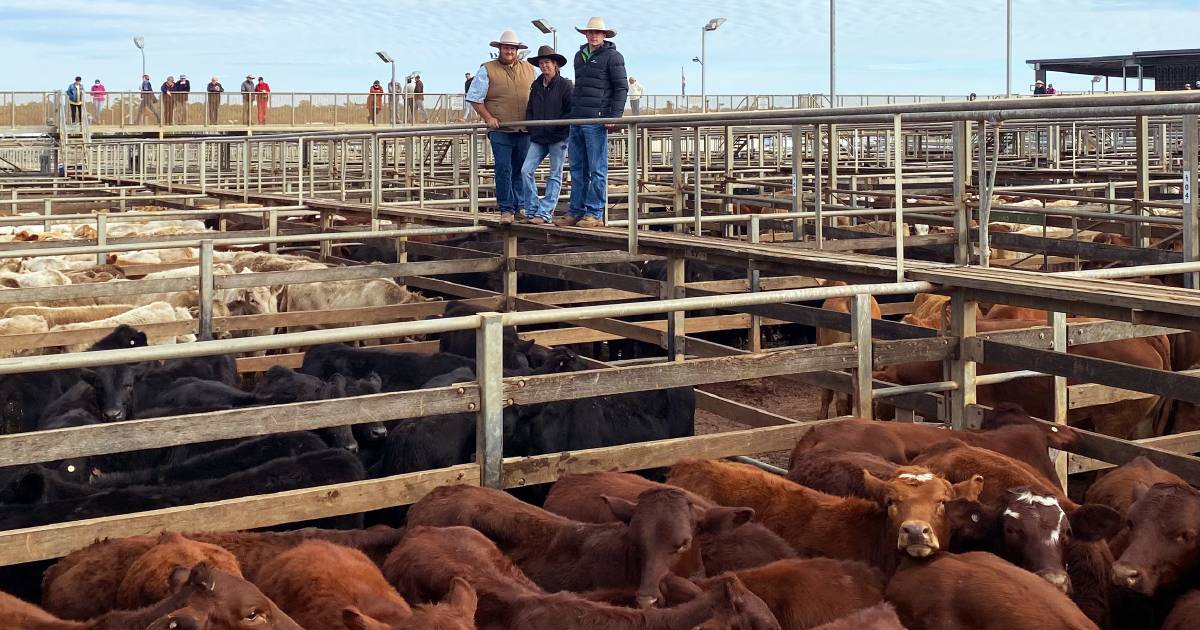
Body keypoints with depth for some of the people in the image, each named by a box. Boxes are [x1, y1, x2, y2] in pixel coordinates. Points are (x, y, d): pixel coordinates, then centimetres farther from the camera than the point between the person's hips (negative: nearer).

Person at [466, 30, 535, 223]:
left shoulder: (529, 70, 15)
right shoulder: (487, 70, 4)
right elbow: (474, 97, 2)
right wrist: (488, 118, -6)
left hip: (525, 130, 3)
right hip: (500, 131, -3)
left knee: (522, 170, 7)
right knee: (503, 170, -5)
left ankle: (522, 207, 15)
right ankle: (506, 209, 1)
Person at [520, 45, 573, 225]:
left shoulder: (565, 85, -6)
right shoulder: (536, 86, 11)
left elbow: (573, 112, -9)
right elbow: (530, 110, 20)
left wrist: (555, 125, -15)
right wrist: (531, 128, 6)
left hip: (558, 138, -6)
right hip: (538, 137, 6)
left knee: (554, 176, 1)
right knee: (526, 170, -5)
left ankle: (545, 213, 2)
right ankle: (532, 210, 1)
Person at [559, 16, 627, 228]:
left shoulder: (612, 56, -2)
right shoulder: (579, 56, 18)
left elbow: (621, 88, -6)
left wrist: (614, 116, -14)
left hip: (597, 121, -7)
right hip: (576, 121, 7)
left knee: (597, 170, -4)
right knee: (577, 169, 10)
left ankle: (594, 214, -2)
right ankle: (576, 212, 15)